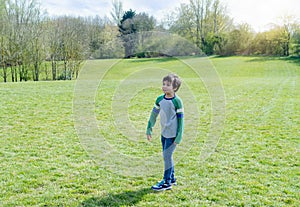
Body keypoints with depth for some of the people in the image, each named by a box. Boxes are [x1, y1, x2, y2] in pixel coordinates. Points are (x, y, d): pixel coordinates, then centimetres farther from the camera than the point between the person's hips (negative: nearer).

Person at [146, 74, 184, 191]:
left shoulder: (177, 101, -15)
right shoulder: (160, 99, 3)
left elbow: (180, 119, -11)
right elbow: (154, 114, 12)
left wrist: (179, 136, -12)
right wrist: (149, 129, 13)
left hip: (172, 133, -7)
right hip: (164, 132, 7)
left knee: (167, 156, -6)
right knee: (166, 156, 13)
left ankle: (167, 182, 5)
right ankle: (172, 179, 28)